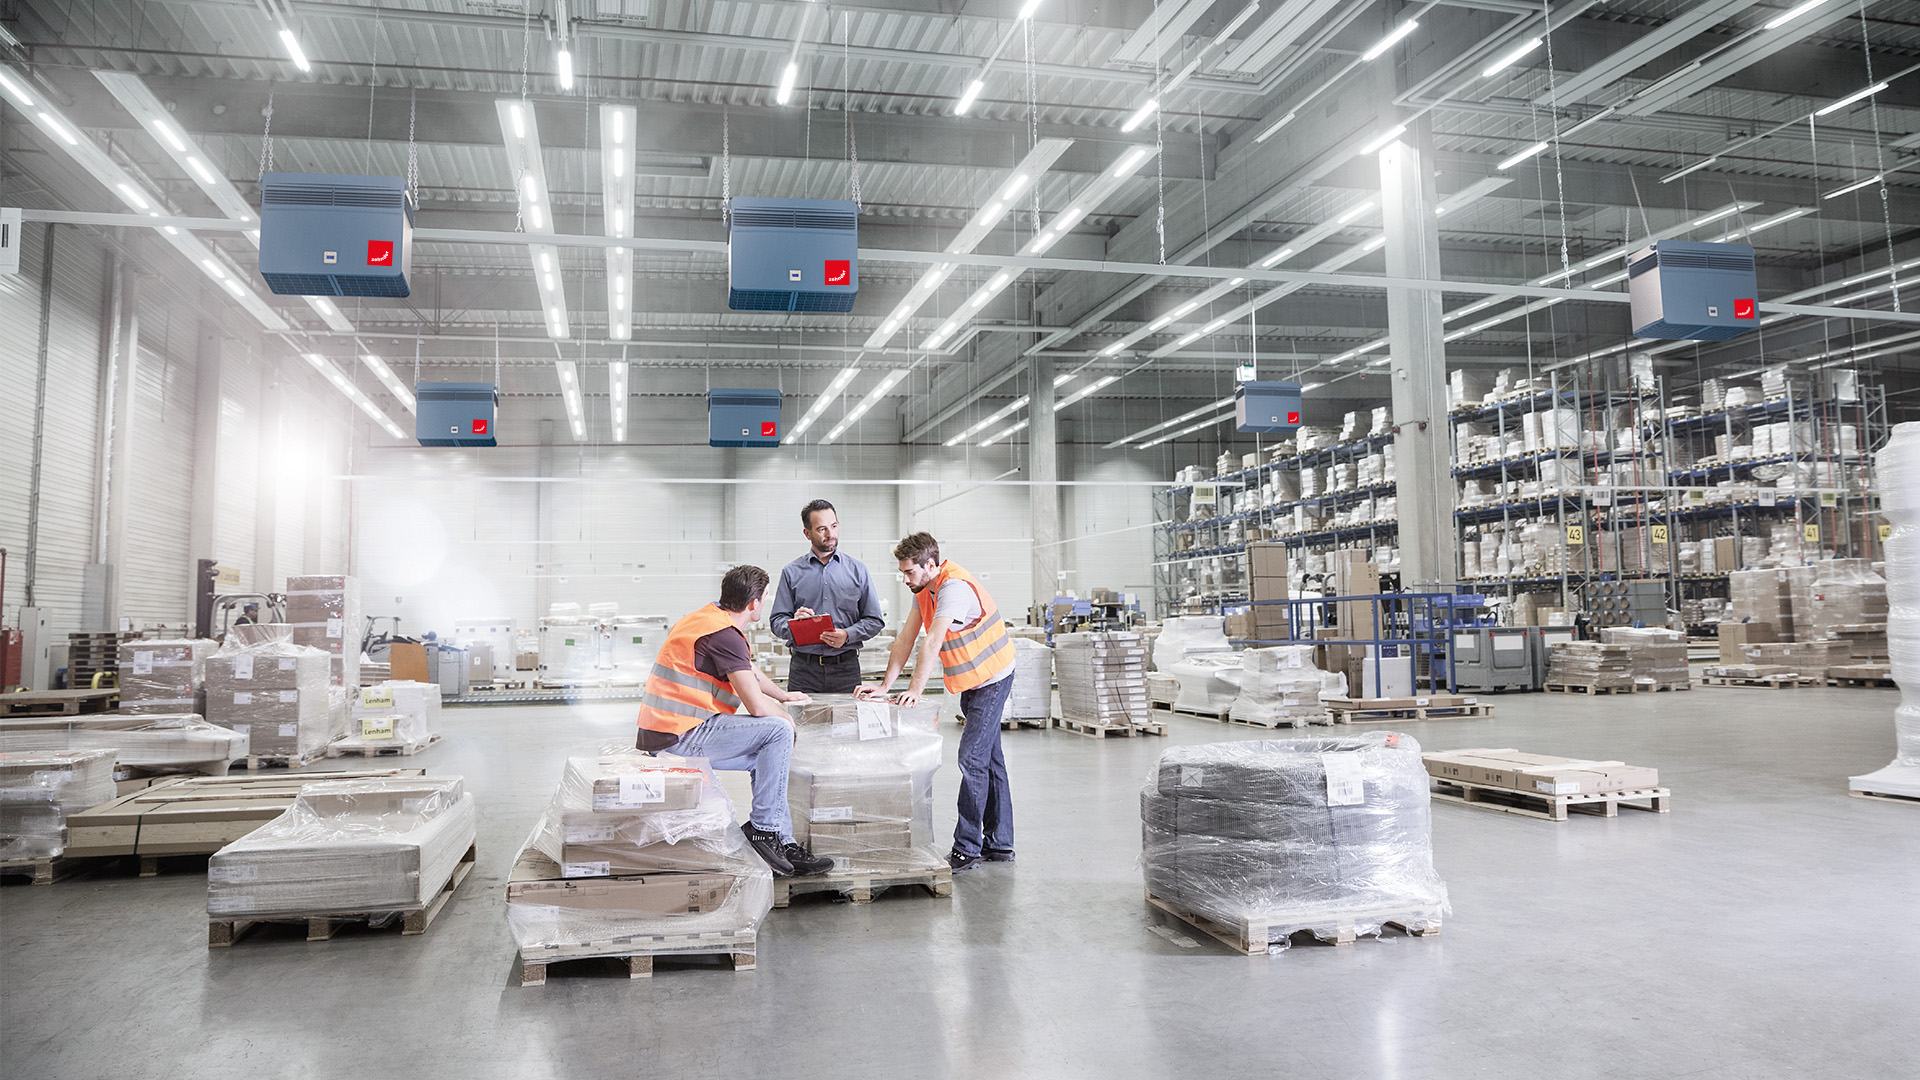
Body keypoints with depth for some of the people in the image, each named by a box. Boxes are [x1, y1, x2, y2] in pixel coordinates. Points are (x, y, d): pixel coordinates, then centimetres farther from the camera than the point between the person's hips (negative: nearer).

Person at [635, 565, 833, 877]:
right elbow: (757, 706, -18)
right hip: (680, 737, -10)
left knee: (768, 755, 14)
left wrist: (784, 696, 45)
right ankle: (763, 829, -3)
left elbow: (749, 673, 34)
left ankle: (782, 844, 11)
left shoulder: (707, 618, 16)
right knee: (778, 731, -12)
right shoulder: (725, 635, -17)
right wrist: (785, 716, 3)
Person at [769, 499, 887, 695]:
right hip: (804, 669, 0)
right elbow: (777, 621, 6)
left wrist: (848, 635, -10)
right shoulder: (792, 572, 9)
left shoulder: (857, 570, 9)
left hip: (846, 667, 0)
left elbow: (875, 620, 6)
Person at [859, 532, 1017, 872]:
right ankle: (999, 845, 20)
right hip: (970, 681, 10)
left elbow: (933, 643, -32)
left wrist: (915, 691, -37)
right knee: (989, 760, 12)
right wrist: (885, 686, -3)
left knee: (973, 760, -12)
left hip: (991, 678, -10)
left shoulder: (955, 588, -25)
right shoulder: (924, 589, 4)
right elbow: (906, 638, 2)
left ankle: (966, 848, -7)